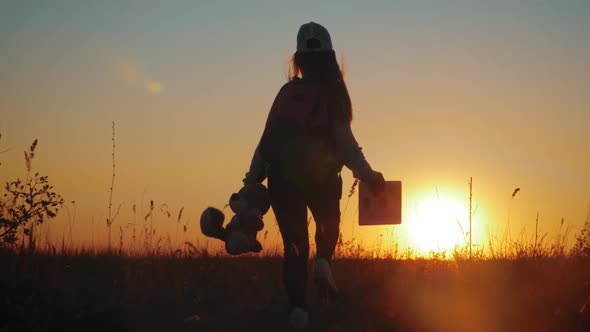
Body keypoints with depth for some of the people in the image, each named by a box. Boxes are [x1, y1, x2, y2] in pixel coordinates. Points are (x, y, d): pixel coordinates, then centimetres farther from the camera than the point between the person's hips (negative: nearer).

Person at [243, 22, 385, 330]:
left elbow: (267, 140, 0)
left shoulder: (288, 92, 2)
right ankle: (323, 262, -2)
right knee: (328, 224, 28)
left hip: (282, 177, 1)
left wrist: (251, 182, 4)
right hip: (321, 175, -1)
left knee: (294, 242, 9)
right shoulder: (333, 94, -5)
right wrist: (368, 176, -6)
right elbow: (344, 141, -11)